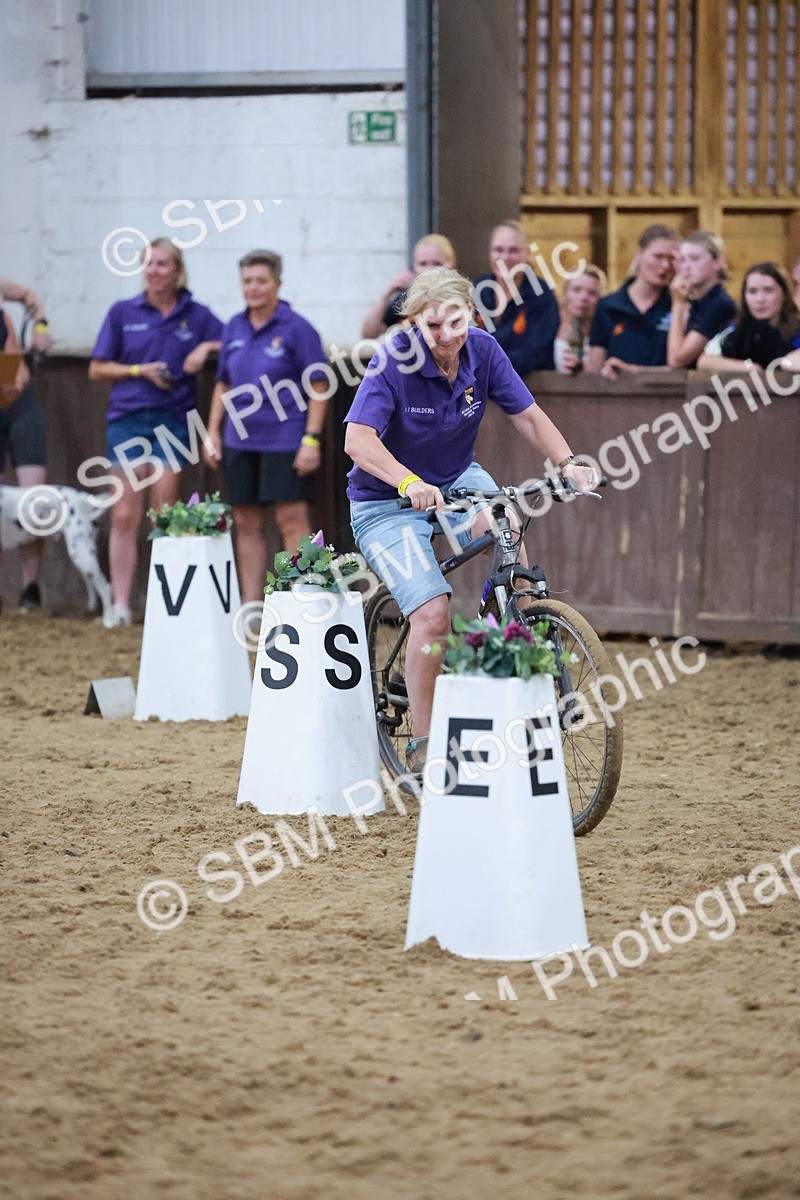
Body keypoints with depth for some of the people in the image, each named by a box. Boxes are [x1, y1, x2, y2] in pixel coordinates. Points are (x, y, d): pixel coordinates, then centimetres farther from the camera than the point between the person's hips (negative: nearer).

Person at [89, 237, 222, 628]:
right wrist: (140, 370, -8)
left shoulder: (197, 316, 6)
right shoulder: (123, 313, 5)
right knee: (125, 516, -3)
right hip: (128, 417, 0)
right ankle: (120, 605, -1)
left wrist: (207, 347, -8)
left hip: (173, 420, 0)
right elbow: (97, 369, 7)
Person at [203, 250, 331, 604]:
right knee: (246, 524, 9)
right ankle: (251, 605, 16)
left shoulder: (296, 328, -6)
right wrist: (213, 431, 11)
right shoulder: (234, 328, 11)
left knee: (291, 520, -7)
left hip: (285, 440, -6)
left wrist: (311, 439, -14)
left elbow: (318, 386, -8)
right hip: (241, 442, 6)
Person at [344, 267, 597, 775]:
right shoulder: (397, 360, -24)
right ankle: (422, 746, -6)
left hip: (458, 478, 4)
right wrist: (409, 482, -49)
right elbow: (358, 439, -32)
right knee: (434, 614, -21)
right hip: (388, 503, -4)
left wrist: (567, 462, -21)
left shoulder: (483, 351, -11)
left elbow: (528, 415, -4)